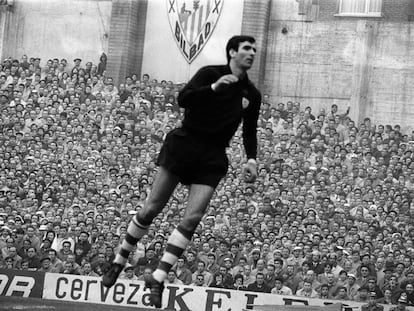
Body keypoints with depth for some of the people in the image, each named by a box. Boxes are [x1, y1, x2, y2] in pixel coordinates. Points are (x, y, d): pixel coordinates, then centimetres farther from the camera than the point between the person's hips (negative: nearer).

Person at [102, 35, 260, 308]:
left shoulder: (252, 95, 10)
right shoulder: (211, 73, -2)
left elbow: (250, 131, 17)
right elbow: (183, 99, -15)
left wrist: (252, 159, 2)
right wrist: (213, 88, -28)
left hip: (213, 158, 3)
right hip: (184, 144, -3)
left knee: (193, 217, -12)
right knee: (152, 208, -3)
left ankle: (159, 277, -9)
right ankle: (119, 262, 14)